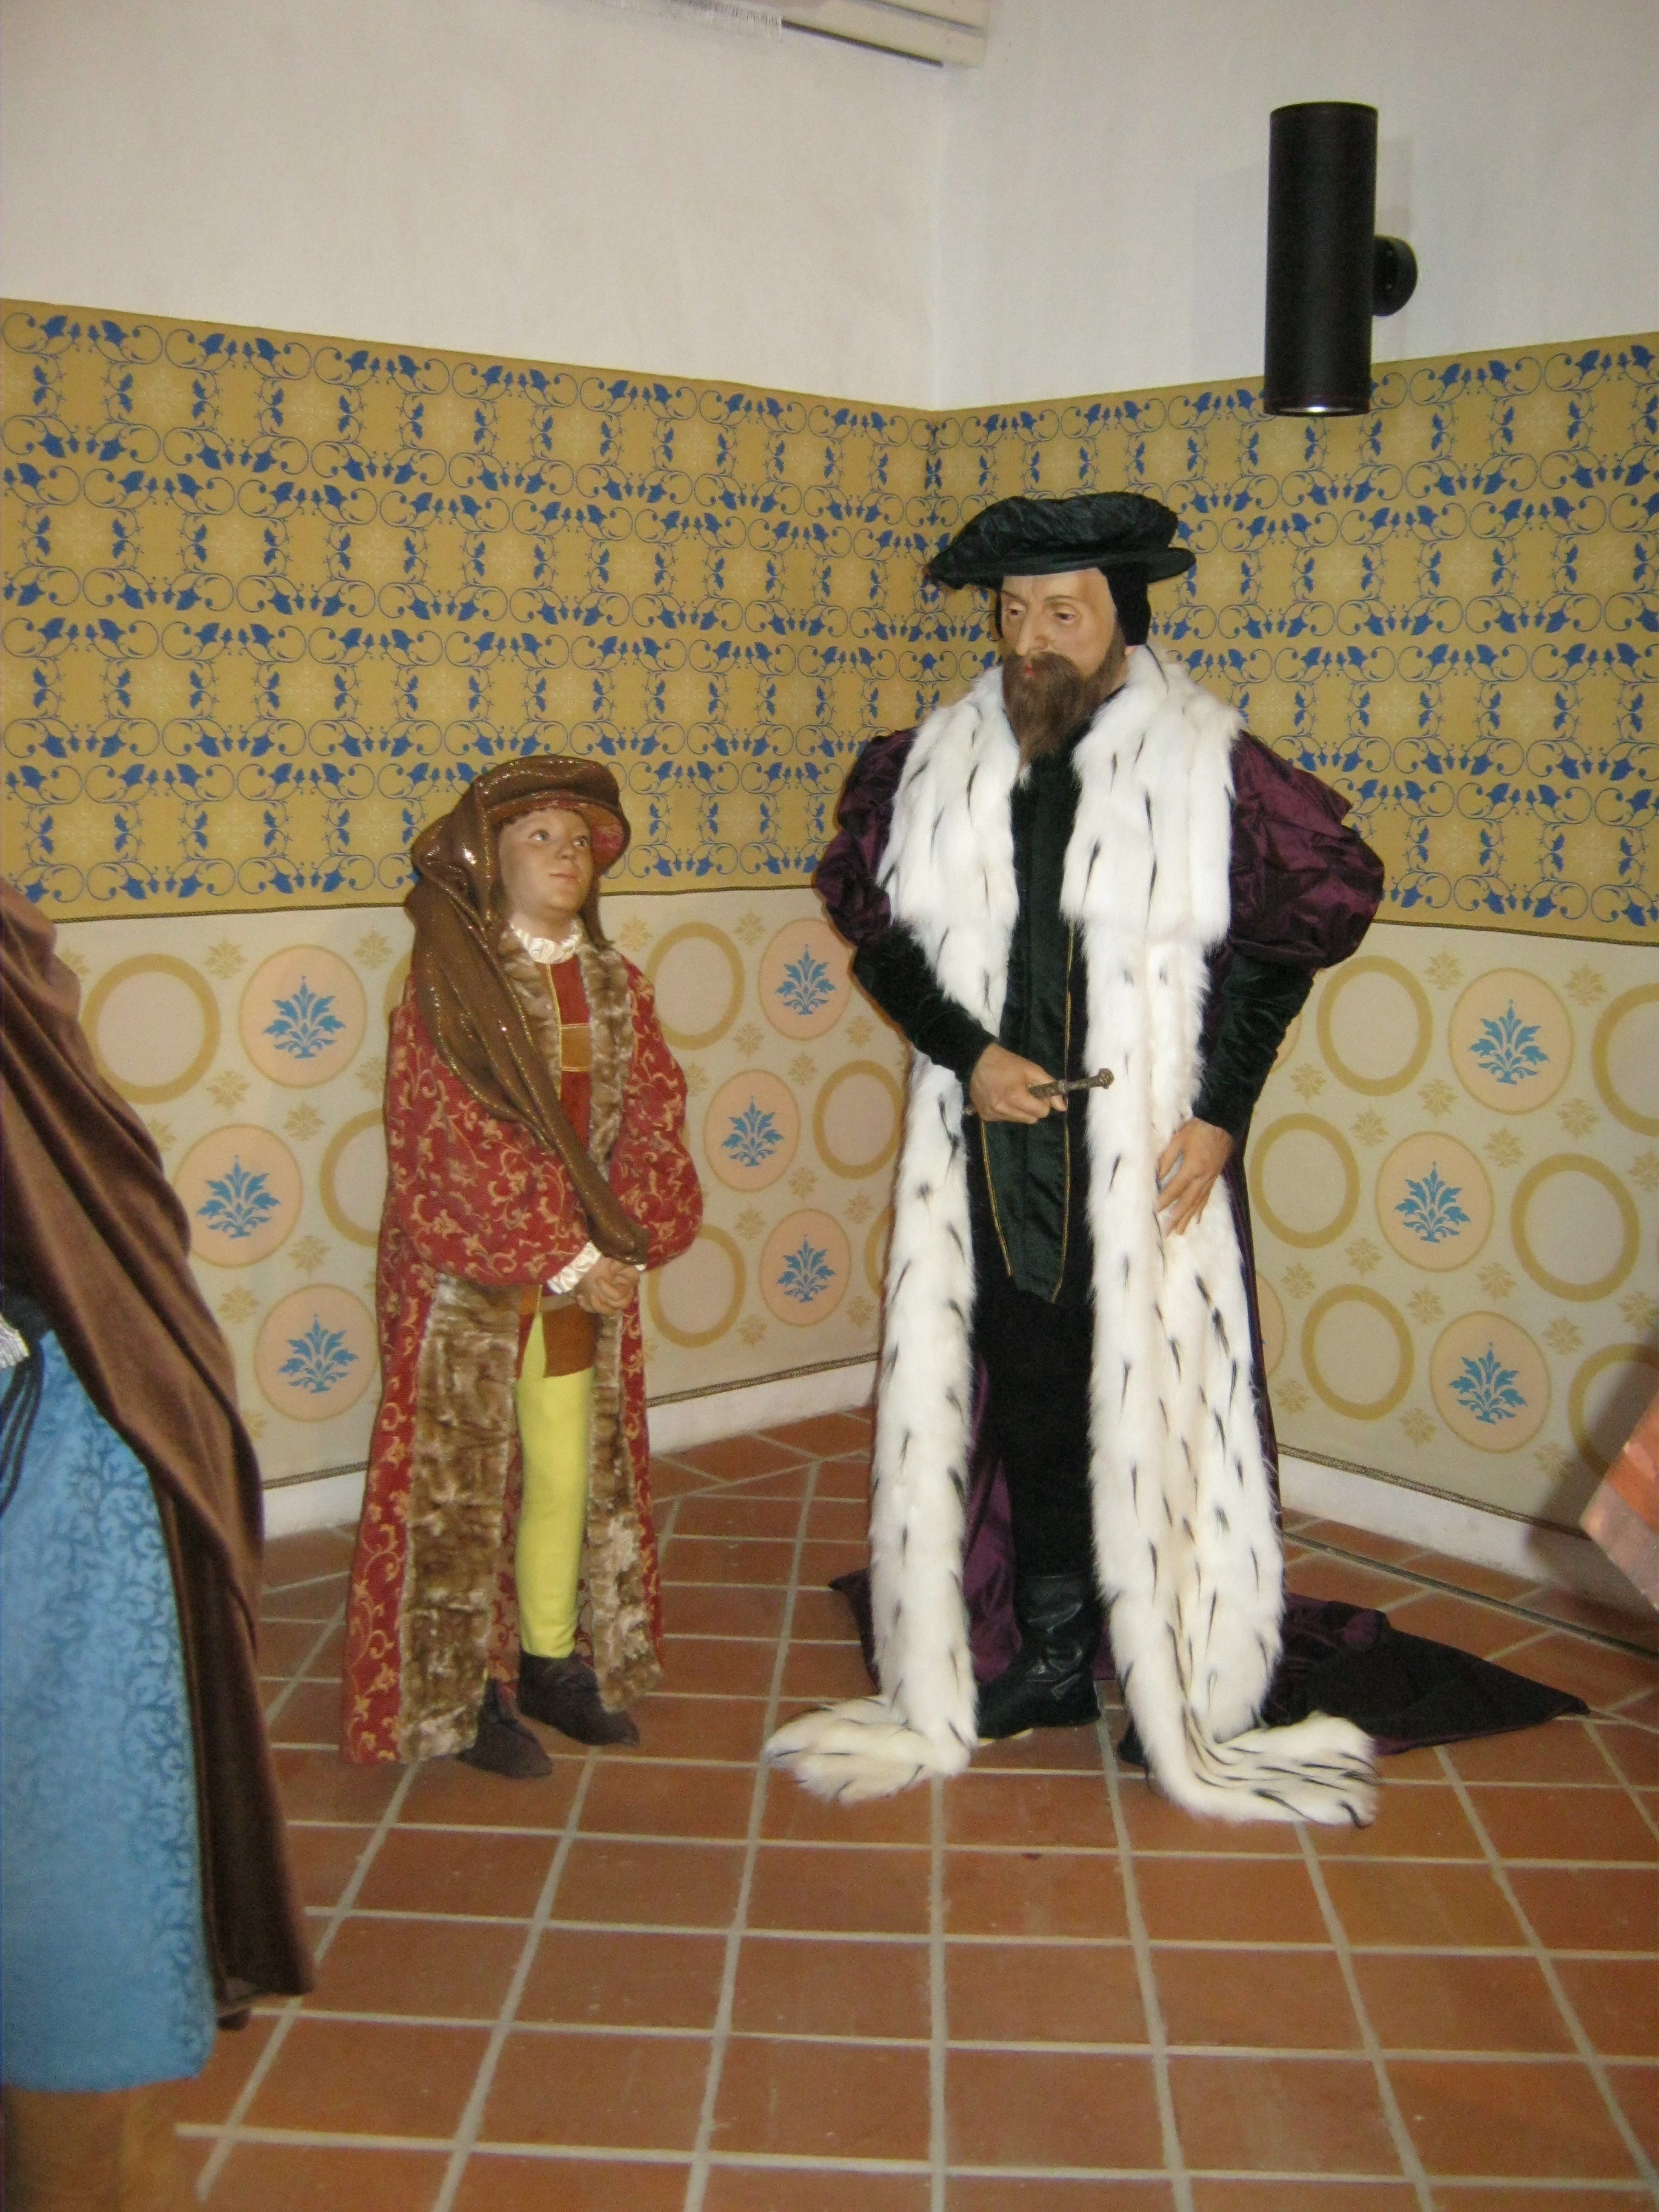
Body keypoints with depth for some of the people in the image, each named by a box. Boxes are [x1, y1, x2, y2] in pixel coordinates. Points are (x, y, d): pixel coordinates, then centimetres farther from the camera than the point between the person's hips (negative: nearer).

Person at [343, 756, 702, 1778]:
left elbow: (652, 1114, 3)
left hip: (586, 1274, 5)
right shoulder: (448, 984, -10)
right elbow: (462, 1145, -16)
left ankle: (552, 1658, 30)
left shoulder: (612, 981, 7)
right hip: (470, 1281, -5)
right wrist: (563, 1260, -16)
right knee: (464, 1484, 4)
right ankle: (470, 1688, 17)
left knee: (575, 1474, 13)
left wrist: (617, 1244, -11)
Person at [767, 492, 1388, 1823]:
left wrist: (1220, 1112, -10)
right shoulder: (943, 761, 4)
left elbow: (1279, 945, -2)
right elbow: (879, 926, 7)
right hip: (993, 1145, 4)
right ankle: (1052, 1653, 27)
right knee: (1026, 1394, 12)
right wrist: (969, 1051, -7)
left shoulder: (1206, 762, -5)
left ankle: (1182, 1695, 15)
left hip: (1145, 1154, -3)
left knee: (1155, 1402, 1)